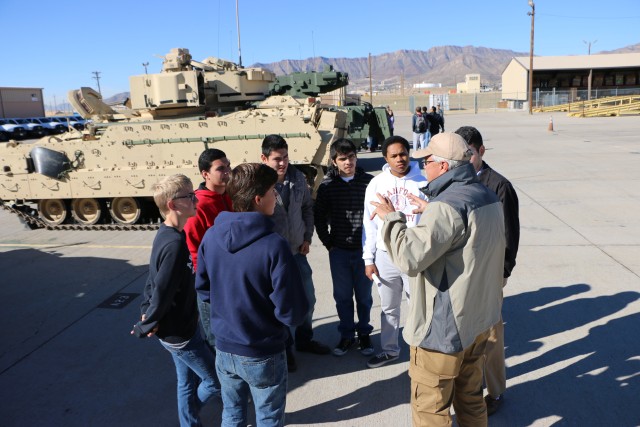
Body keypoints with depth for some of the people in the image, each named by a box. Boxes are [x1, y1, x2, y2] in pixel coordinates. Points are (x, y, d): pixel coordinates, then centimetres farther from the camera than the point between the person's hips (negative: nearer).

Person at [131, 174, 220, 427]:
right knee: (216, 381, 8)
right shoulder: (175, 242, -28)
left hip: (178, 326, 9)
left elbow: (153, 279, 10)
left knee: (188, 382, 22)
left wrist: (146, 311, 6)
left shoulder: (166, 235, 2)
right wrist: (146, 327, -13)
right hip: (179, 332, -9)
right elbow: (162, 290, -27)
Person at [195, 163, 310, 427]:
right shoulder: (273, 246, -27)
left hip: (224, 348, 5)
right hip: (263, 355, -5)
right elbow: (292, 313, -23)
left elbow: (202, 289, 5)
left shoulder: (211, 236, -9)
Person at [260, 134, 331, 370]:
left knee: (307, 299, 18)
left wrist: (307, 237, 4)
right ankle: (283, 348, 32)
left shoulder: (298, 177, -3)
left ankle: (304, 339, 42)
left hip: (297, 251, 5)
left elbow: (308, 208, 10)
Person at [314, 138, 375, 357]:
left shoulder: (368, 181, -7)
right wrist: (328, 243, 3)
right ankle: (347, 334, 29)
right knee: (342, 295, 12)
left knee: (364, 295, 12)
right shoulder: (327, 185, -4)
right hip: (338, 251, 1)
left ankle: (364, 333, 32)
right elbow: (319, 216, 4)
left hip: (364, 249, -1)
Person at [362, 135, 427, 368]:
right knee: (388, 307, 16)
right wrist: (369, 259, 2)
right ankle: (389, 349, 34)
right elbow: (370, 223, 4)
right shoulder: (376, 184, 0)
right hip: (385, 255, 2)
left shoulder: (423, 182, -6)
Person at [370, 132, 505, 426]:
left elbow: (410, 257, -33)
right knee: (470, 399, 25)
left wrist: (391, 217, -18)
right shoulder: (488, 197, 5)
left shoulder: (448, 206, -25)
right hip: (478, 319, 9)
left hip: (444, 327, -9)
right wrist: (430, 212, 14)